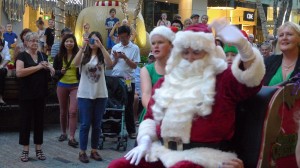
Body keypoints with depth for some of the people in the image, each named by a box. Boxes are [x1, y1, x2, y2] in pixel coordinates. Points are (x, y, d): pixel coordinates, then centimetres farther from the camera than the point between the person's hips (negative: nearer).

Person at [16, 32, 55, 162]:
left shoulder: (42, 55, 10)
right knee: (26, 120, 2)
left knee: (39, 120, 9)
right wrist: (38, 67, -24)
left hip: (40, 94, 5)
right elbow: (19, 72, -22)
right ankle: (25, 150, 11)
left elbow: (52, 72, 17)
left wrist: (49, 67, -7)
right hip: (27, 95, -5)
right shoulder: (22, 56, -6)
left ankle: (38, 149, 17)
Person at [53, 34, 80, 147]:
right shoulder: (59, 56, 1)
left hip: (75, 86, -3)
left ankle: (72, 137, -8)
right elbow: (54, 71, 5)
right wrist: (60, 72, -15)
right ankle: (63, 133, 29)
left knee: (73, 111, -10)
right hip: (62, 85, 3)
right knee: (63, 111, 13)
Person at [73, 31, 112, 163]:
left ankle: (94, 151, 19)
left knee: (97, 125, 8)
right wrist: (82, 47, -26)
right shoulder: (84, 55, 1)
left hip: (100, 95, 2)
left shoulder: (102, 56, 3)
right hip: (85, 95, -1)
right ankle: (82, 152, 8)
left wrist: (101, 46, -26)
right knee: (85, 124, 0)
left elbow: (109, 63, -19)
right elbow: (75, 64, -19)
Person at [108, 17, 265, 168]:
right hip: (163, 150, 6)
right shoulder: (165, 82, 17)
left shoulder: (222, 80, 1)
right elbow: (151, 116, 23)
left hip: (203, 155, -5)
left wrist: (241, 44, -38)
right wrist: (145, 140, 3)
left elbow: (251, 76, -20)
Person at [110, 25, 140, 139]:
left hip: (128, 80, -3)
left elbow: (134, 66, -6)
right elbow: (111, 65, 10)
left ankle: (131, 130, 11)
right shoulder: (115, 48, 9)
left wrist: (125, 58, -18)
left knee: (128, 106, 3)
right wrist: (116, 58, -9)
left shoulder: (134, 48, -1)